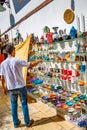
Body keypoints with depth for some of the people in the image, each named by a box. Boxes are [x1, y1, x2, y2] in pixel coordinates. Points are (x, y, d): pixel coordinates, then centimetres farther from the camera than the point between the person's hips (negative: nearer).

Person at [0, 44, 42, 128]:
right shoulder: (18, 61, -15)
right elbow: (31, 65, -7)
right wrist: (39, 61, 11)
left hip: (11, 88, 3)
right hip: (21, 87, -3)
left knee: (14, 105, 17)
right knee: (24, 104, 12)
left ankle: (16, 123, 29)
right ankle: (27, 122, 25)